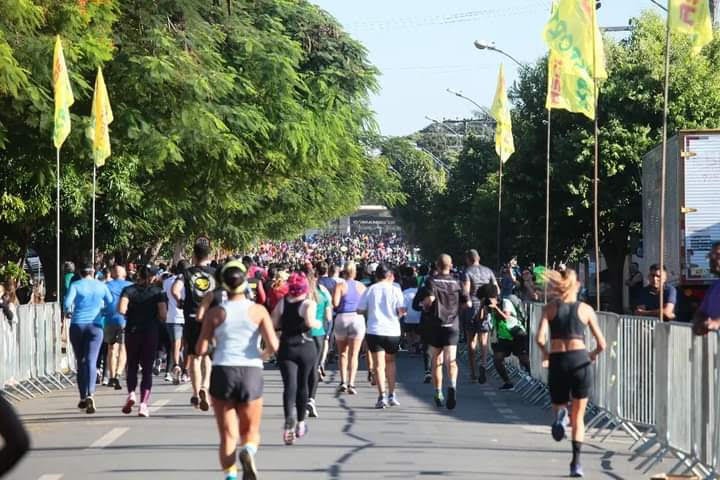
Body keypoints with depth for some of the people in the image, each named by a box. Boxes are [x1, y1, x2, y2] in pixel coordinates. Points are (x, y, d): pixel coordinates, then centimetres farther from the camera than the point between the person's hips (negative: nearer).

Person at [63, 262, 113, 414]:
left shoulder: (76, 285, 0)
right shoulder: (101, 286, 6)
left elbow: (67, 303, -13)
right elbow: (111, 305, 7)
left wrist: (69, 310, 9)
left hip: (77, 325, 0)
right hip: (95, 326, 0)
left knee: (80, 362, 12)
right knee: (91, 361, -8)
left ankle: (83, 398, 17)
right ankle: (90, 395, -29)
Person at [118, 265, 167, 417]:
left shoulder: (129, 290, 0)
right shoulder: (158, 292, 0)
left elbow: (121, 310, -15)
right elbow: (163, 315, -9)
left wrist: (129, 316, 5)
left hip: (132, 332, 1)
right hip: (151, 333, -1)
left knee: (132, 365, 19)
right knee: (147, 368, 4)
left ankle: (131, 393, -2)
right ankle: (144, 403, -6)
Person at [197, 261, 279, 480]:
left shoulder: (216, 313, -1)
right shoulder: (258, 311, -1)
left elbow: (200, 349, -3)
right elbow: (273, 346, -9)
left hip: (222, 372, 0)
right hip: (251, 372, 0)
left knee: (228, 435, 8)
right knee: (251, 431, 14)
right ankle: (249, 451, -19)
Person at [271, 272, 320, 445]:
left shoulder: (282, 303, 3)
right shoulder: (309, 304, -8)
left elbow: (274, 324, 0)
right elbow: (309, 322, -24)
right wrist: (317, 323, -3)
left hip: (286, 348, 1)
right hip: (306, 347, -1)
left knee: (289, 385, -8)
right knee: (303, 385, 15)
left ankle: (290, 418, -34)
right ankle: (300, 423, 26)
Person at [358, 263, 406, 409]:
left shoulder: (370, 290, 1)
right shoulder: (395, 290, -1)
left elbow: (360, 310, 1)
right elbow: (402, 310, -7)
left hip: (374, 330, -1)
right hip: (392, 331, 1)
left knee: (379, 364, 1)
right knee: (390, 361, 19)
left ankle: (382, 396, -10)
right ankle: (392, 395, 15)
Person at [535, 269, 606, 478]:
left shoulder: (550, 308, 8)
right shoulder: (585, 309, 9)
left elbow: (540, 338, -6)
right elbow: (601, 344, 7)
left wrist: (545, 354, 14)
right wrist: (593, 355, 28)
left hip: (557, 361, 0)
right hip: (580, 360, 0)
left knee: (559, 405, 19)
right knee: (578, 416, 13)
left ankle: (560, 415, -19)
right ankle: (576, 462, -1)